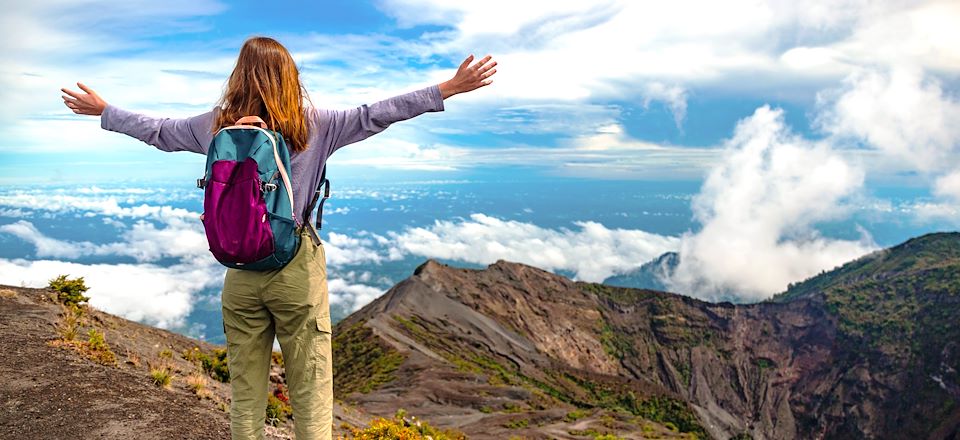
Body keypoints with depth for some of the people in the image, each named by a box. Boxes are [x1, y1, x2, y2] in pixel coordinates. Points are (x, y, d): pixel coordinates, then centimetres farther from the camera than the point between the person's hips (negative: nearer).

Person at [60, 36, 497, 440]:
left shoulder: (217, 124, 3)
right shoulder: (312, 123, -6)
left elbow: (157, 130, 16)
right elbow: (373, 116, -8)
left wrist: (102, 110, 35)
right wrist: (448, 89, -5)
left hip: (240, 272, 3)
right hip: (298, 269, -3)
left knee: (245, 395, 15)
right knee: (310, 391, 5)